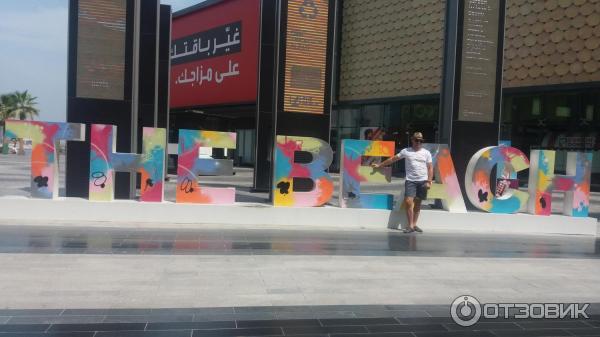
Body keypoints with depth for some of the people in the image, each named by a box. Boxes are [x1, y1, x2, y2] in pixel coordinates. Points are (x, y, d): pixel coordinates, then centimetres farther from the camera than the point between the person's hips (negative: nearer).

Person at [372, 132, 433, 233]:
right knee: (408, 202, -12)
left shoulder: (426, 153, 7)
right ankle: (410, 226, -8)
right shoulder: (406, 151, 6)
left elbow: (430, 168, 6)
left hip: (422, 181, 1)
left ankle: (414, 224, 14)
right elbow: (393, 159, 11)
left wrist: (429, 181, -5)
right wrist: (379, 165, 12)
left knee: (417, 203, 6)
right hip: (410, 180, -1)